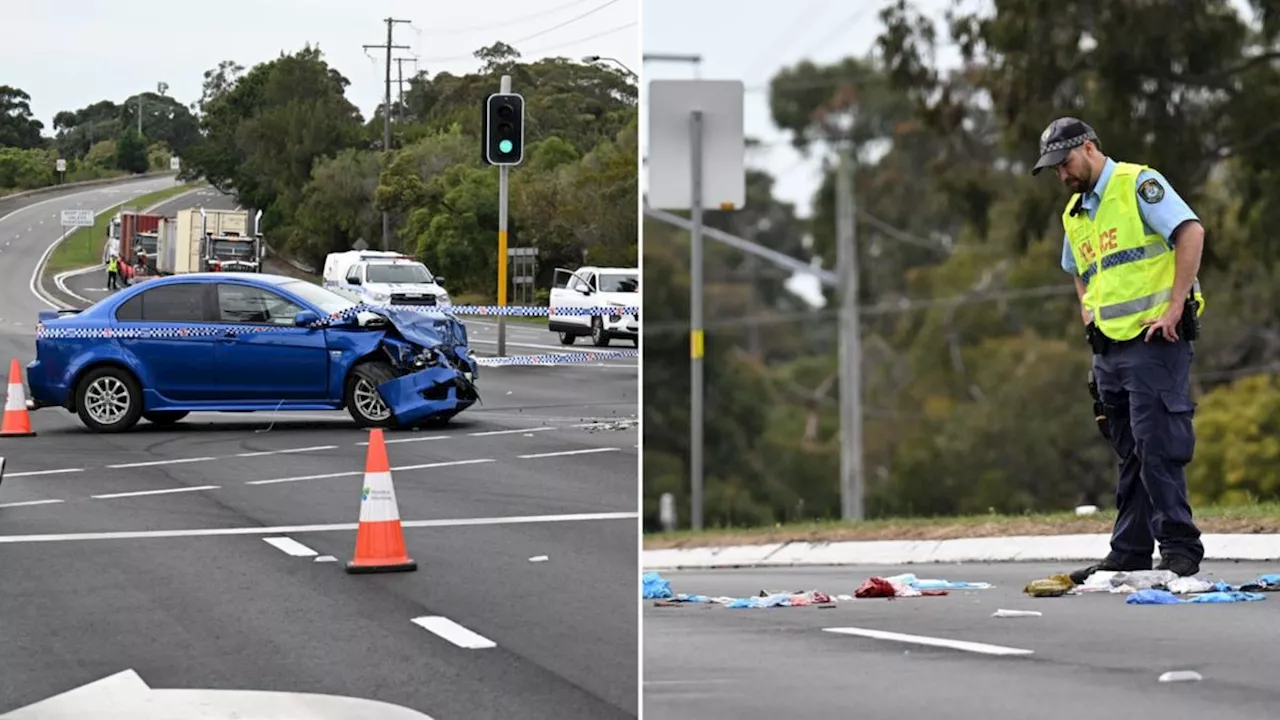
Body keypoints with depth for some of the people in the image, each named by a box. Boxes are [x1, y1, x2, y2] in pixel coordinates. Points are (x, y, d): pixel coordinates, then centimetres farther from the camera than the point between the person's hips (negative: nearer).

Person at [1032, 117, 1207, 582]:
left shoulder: (1138, 185, -6)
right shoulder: (1074, 215, 20)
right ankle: (1128, 556, 13)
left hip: (1153, 340, -8)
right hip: (1109, 348, 8)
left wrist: (1174, 307, -21)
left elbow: (1191, 232, -18)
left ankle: (1180, 549, -7)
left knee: (1157, 447, -11)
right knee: (1131, 455, 10)